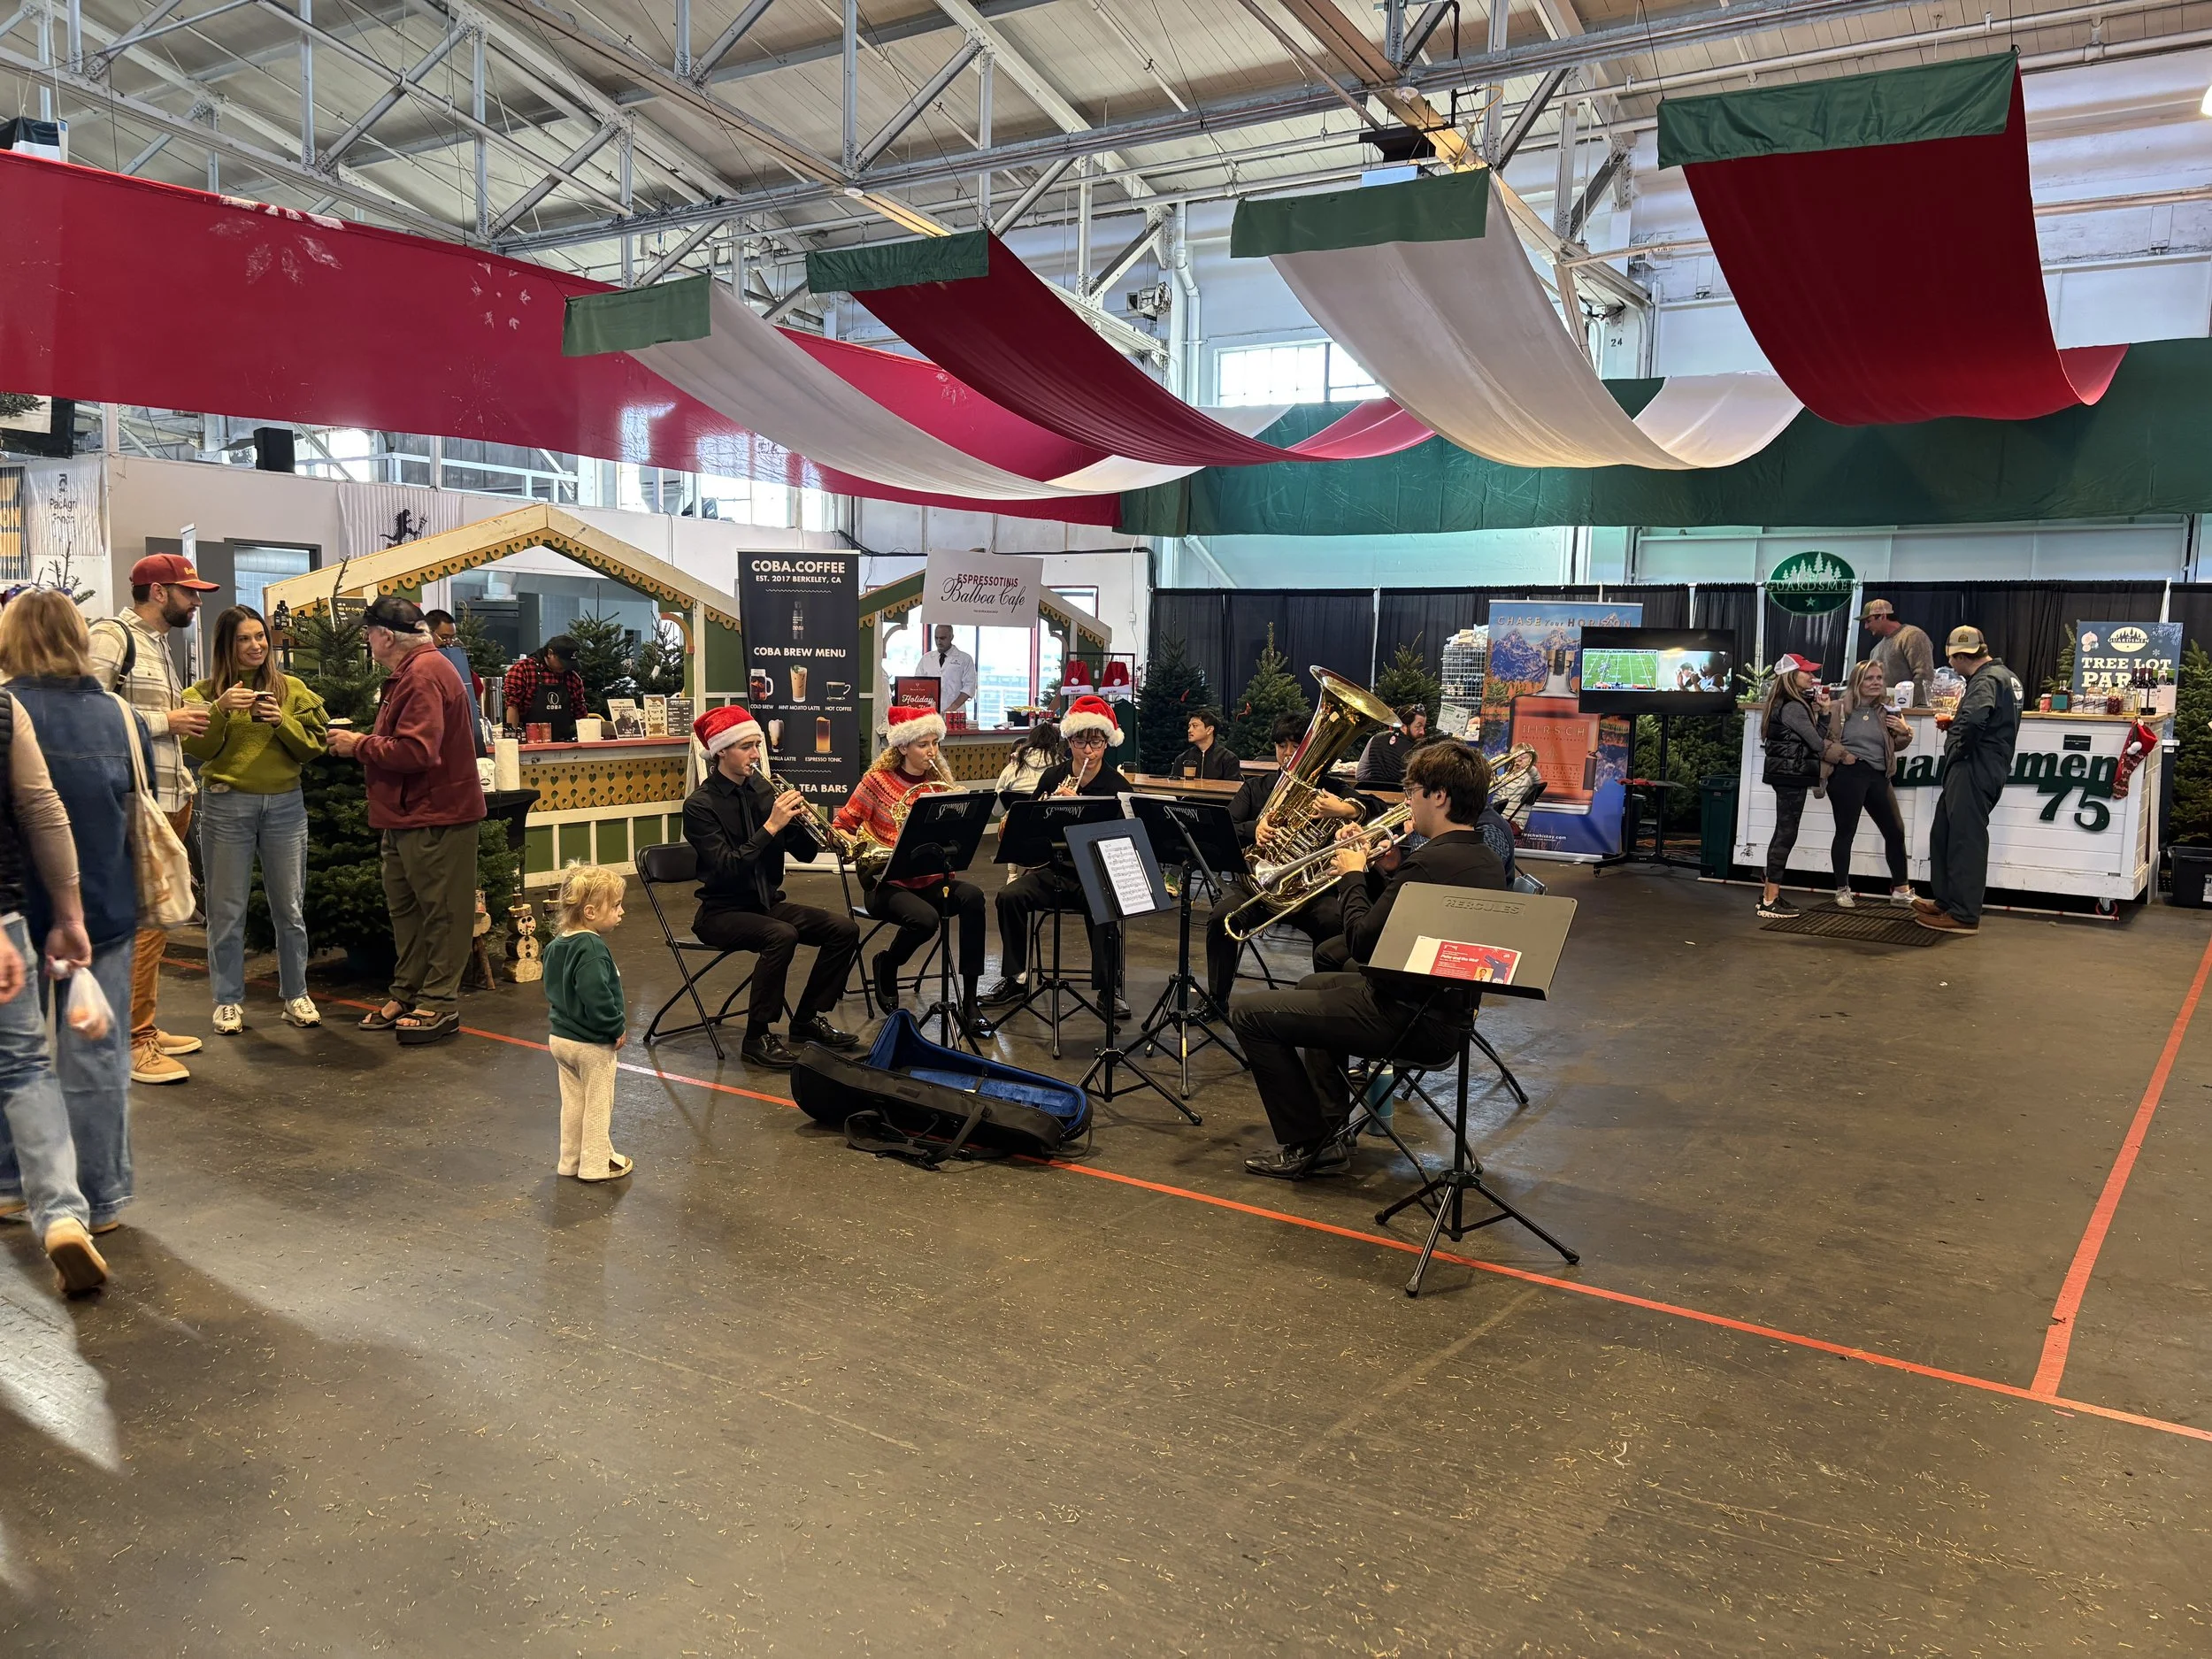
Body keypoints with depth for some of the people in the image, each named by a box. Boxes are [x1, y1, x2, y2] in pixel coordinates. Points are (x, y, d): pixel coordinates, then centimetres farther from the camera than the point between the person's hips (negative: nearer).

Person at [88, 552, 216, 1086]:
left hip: (170, 798, 9)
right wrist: (165, 720, -15)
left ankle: (145, 1027, 23)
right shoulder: (110, 637, -8)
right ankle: (133, 1044, 0)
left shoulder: (159, 645, 21)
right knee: (144, 922, -8)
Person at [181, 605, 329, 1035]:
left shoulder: (293, 689, 8)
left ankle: (295, 995, 17)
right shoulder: (205, 692, 5)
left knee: (289, 907, 7)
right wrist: (220, 710, -19)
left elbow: (313, 746, 2)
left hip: (285, 804, 1)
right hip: (226, 805, -1)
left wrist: (283, 723, -15)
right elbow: (196, 749, -6)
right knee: (227, 909, 3)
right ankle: (228, 1001, 12)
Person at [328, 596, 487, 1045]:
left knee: (441, 911, -2)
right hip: (409, 814, 11)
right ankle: (407, 994, 24)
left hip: (435, 815, -11)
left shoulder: (423, 675, -18)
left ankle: (440, 1003, 3)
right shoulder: (410, 672, 18)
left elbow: (415, 752, -25)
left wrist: (360, 746, -12)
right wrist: (361, 743, 8)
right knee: (405, 907, 16)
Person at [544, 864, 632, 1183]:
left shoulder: (556, 946, 4)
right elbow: (597, 999, -32)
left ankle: (571, 1160, 30)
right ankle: (596, 1164, 18)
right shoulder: (592, 949, -26)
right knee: (598, 1105, 8)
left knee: (572, 1102, 20)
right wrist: (616, 1028, -20)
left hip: (559, 1037, 9)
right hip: (592, 1044, -9)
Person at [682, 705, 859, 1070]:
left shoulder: (764, 789, 3)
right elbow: (727, 868, -25)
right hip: (721, 912, -6)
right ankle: (757, 1038, -20)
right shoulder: (700, 805, -13)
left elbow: (806, 854, 3)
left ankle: (809, 1019, 7)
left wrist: (799, 821, -17)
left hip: (767, 902, 6)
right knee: (781, 935, -34)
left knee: (844, 929, -10)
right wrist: (771, 826, -28)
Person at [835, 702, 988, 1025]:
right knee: (925, 918, -35)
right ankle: (886, 965, 2)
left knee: (972, 896, -28)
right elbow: (841, 827, -2)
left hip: (926, 880, 4)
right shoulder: (879, 780, -5)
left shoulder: (939, 784, 6)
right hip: (886, 884, -4)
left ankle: (969, 999, -22)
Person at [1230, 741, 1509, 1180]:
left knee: (1250, 1014, -4)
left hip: (1410, 1020, -10)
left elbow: (1363, 943, -21)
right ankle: (1330, 1132, 30)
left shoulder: (1429, 861, -25)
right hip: (1448, 1012, 11)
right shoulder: (1485, 860, 6)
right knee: (1313, 986, 33)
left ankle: (1304, 1146, 7)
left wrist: (1354, 876, -8)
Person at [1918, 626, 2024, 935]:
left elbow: (1974, 718, -35)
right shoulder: (2003, 675, 17)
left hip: (1974, 771, -10)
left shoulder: (1986, 680, -16)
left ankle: (1963, 915, -1)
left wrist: (1959, 748, -19)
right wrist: (1956, 722, 20)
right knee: (1943, 834, 18)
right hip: (1983, 769, 10)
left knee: (1966, 840, -6)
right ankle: (1946, 901, 26)